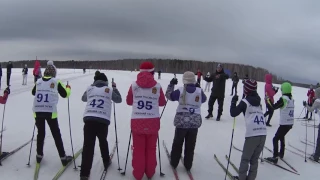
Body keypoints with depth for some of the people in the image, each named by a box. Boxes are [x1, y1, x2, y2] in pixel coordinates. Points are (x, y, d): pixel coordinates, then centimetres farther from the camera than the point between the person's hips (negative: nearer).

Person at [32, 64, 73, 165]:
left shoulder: (38, 82, 9)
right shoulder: (56, 82, -1)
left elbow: (33, 92, 27)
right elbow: (65, 94, 5)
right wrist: (68, 88, 25)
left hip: (38, 111, 3)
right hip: (50, 112, -3)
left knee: (40, 133, 19)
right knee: (56, 135, 5)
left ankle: (39, 155, 28)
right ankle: (63, 157, 9)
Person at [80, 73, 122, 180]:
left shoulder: (89, 88, 15)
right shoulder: (109, 90, 10)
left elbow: (83, 99, 33)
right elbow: (119, 100, 25)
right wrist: (114, 87, 35)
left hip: (88, 119, 1)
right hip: (103, 121, -1)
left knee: (88, 145, -2)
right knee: (103, 141, 25)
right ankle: (106, 161, 40)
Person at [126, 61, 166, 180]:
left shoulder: (134, 85, -1)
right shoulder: (157, 86, -2)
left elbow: (129, 101, 11)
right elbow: (162, 103, 10)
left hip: (137, 121, 0)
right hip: (153, 121, 0)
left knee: (138, 149, 13)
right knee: (151, 148, 16)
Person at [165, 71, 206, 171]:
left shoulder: (180, 91, -10)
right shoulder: (199, 91, -5)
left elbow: (169, 95, 4)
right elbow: (203, 99, 15)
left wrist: (171, 84, 14)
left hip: (182, 121, -1)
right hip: (195, 122, 1)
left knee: (177, 143, 15)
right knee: (190, 145, 12)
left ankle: (174, 162, 26)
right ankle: (188, 165, 22)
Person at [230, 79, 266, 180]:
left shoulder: (245, 102, -1)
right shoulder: (259, 101, 16)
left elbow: (233, 113, 0)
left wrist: (233, 101, 13)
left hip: (252, 135, -5)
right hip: (263, 134, 6)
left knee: (245, 159, 8)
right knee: (254, 159, 16)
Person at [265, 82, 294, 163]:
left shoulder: (283, 99, -16)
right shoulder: (292, 99, 6)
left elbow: (274, 107, -12)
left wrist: (268, 100, 1)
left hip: (284, 124, -8)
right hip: (290, 123, 8)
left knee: (275, 139, -3)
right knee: (281, 136, 26)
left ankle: (275, 157, -6)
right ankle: (281, 153, 38)